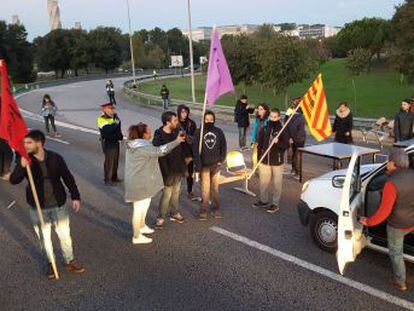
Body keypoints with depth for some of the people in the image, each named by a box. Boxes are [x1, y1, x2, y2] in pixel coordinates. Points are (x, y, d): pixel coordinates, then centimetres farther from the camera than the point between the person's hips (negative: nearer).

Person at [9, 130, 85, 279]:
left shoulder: (55, 158, -11)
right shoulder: (25, 161, -8)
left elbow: (68, 177, -4)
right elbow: (13, 180, -13)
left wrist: (75, 197, -7)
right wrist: (21, 167, -31)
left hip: (58, 205, -1)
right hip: (38, 207, 1)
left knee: (64, 234, 11)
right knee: (45, 237, 14)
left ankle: (69, 261, 32)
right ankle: (51, 263, 35)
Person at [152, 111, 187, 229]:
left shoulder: (176, 132, 0)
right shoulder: (159, 137, -20)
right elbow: (160, 156, -20)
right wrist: (166, 173, -20)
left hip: (178, 169, 7)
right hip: (169, 170, -7)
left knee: (176, 192, 17)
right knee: (167, 194, -1)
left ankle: (174, 213, 33)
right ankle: (161, 217, 15)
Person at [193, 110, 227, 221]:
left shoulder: (219, 132, 3)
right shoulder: (199, 132, -3)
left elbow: (224, 146, 6)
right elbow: (195, 149, -6)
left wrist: (221, 160, -4)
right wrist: (197, 165, -12)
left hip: (216, 165, 2)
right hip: (204, 165, -2)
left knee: (215, 187, 9)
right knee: (205, 188, -4)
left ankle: (216, 208, 21)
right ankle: (204, 211, 3)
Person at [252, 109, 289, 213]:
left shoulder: (282, 130, -8)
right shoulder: (264, 129, 2)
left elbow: (286, 145, -9)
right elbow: (260, 143, 9)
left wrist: (278, 142, -26)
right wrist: (259, 155, 5)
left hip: (277, 161, -4)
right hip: (264, 160, 4)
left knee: (276, 183, 6)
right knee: (263, 182, 15)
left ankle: (275, 204, 19)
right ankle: (264, 201, 32)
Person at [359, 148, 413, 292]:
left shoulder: (392, 183, -33)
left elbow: (384, 212, -28)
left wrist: (368, 222, -13)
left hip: (398, 225, -6)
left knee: (396, 252, 18)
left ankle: (400, 282, 36)